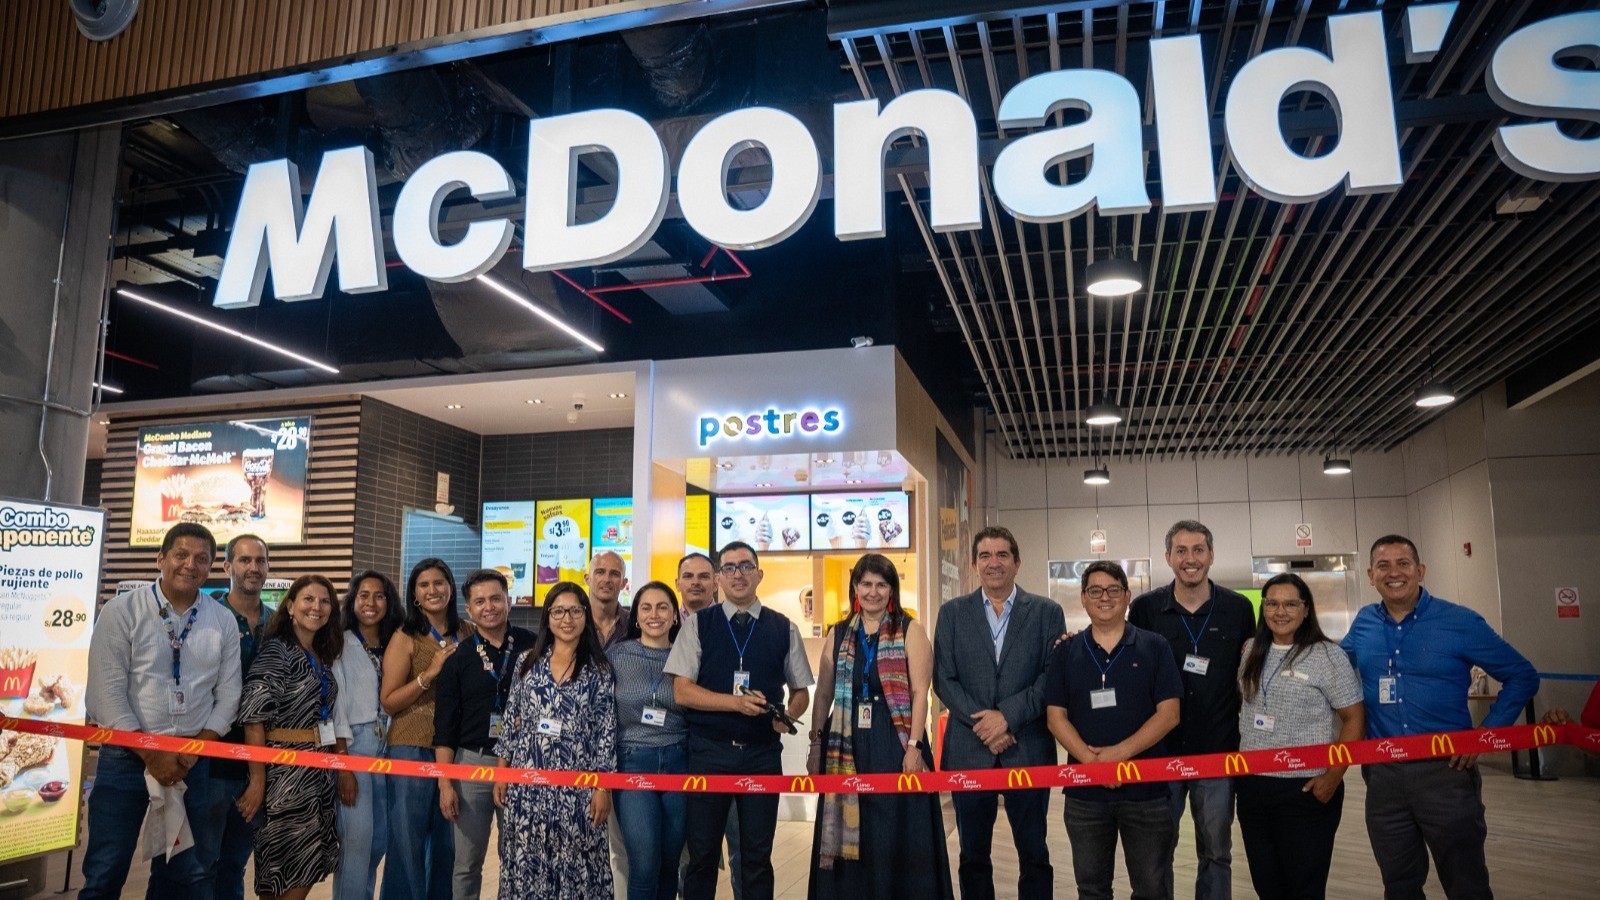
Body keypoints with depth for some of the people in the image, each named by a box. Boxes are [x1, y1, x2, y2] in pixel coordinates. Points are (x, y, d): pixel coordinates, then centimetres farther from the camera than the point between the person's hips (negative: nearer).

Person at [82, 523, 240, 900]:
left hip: (193, 761, 3)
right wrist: (151, 754, -14)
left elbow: (227, 695, 4)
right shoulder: (122, 611, -5)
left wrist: (196, 750, -8)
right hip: (127, 756, -2)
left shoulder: (223, 621, 4)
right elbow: (106, 693, -10)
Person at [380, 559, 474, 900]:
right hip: (413, 750, -3)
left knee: (448, 842, 11)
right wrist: (429, 674, -17)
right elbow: (389, 702, -7)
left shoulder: (467, 634, 8)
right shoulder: (405, 638, -2)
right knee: (408, 840, 0)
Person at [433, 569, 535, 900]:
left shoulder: (531, 647, 1)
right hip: (473, 761, 0)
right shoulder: (458, 659, 2)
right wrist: (445, 784, -3)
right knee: (467, 862, 7)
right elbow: (444, 728, 2)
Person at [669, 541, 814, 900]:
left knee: (757, 857, 9)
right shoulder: (698, 625, 2)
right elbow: (682, 692, -5)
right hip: (708, 751, -1)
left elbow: (800, 691, 12)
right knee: (701, 855, 8)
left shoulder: (784, 629, 6)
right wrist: (737, 702, -17)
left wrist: (789, 715, -11)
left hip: (763, 753, 1)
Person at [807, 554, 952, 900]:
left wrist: (913, 746, -14)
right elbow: (824, 694, 12)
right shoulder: (838, 634, 11)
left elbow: (920, 693, -6)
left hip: (896, 744, -3)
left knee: (897, 835, 1)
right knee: (849, 832, 8)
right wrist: (816, 745, 7)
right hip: (847, 748, 3)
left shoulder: (910, 631, 1)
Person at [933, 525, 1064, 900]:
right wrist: (983, 723, -10)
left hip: (1028, 748, -1)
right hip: (969, 750, 1)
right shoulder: (953, 612, 7)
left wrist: (1008, 715, -14)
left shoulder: (1047, 612, 4)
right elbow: (943, 679, 1)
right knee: (972, 855, 10)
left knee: (1034, 853, 7)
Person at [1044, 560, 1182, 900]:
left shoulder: (1154, 647, 1)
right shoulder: (1066, 652, 6)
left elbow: (1168, 714, -5)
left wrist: (1120, 752, -16)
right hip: (1084, 791, 2)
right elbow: (1056, 715, 2)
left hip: (1147, 787, -2)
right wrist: (1090, 759, -15)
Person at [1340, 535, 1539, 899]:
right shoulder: (1363, 623, 4)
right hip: (1383, 774, 3)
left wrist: (1486, 734, -5)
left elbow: (1522, 677, 2)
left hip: (1446, 770, -3)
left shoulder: (1461, 622, -6)